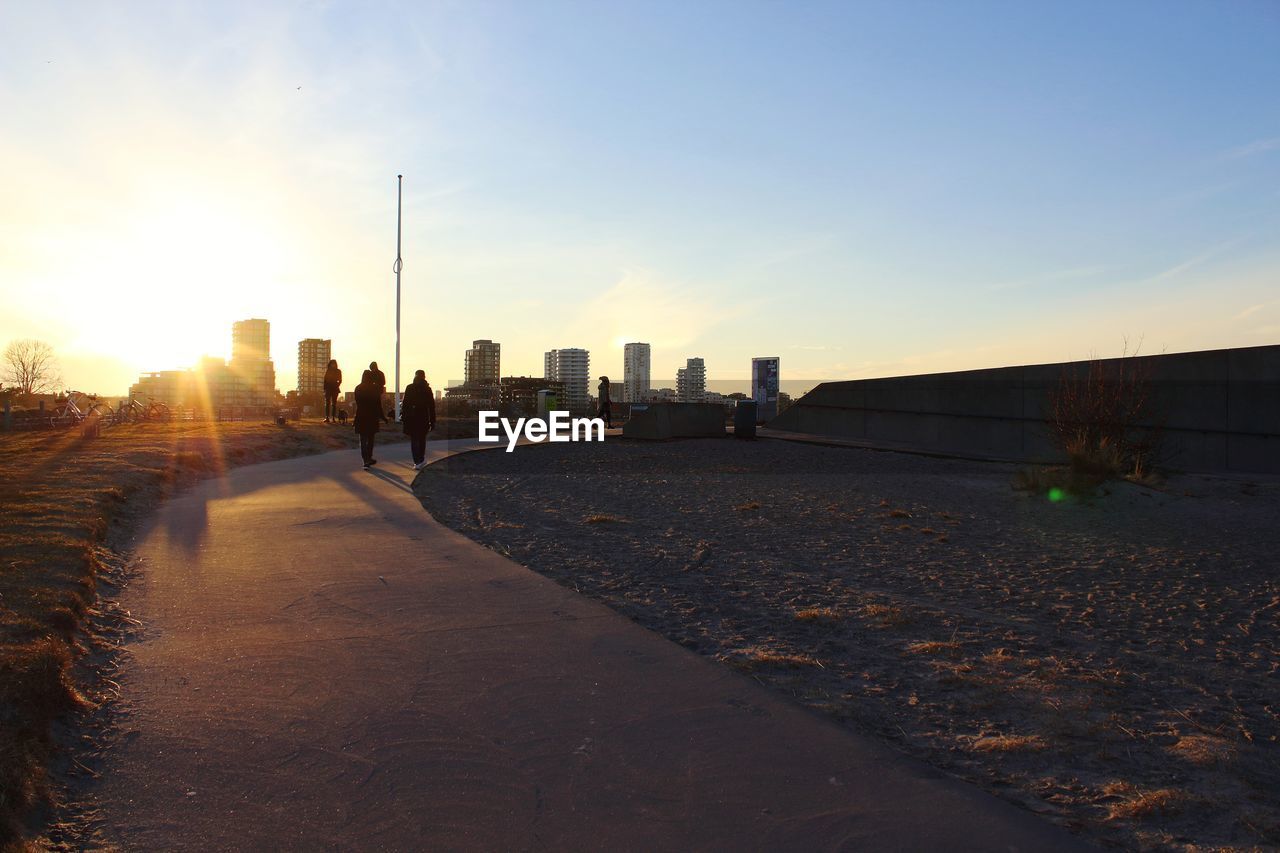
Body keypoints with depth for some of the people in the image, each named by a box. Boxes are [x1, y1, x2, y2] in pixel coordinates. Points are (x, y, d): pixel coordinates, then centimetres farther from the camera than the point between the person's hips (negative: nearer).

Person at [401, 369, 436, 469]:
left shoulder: (409, 388, -5)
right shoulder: (427, 389, 0)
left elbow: (404, 404, -6)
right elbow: (432, 406, 1)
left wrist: (403, 416, 2)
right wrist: (432, 421, 6)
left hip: (411, 418, -2)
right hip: (424, 418, 2)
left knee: (414, 440, 1)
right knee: (422, 439, 17)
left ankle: (417, 462, -6)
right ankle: (421, 460, 23)